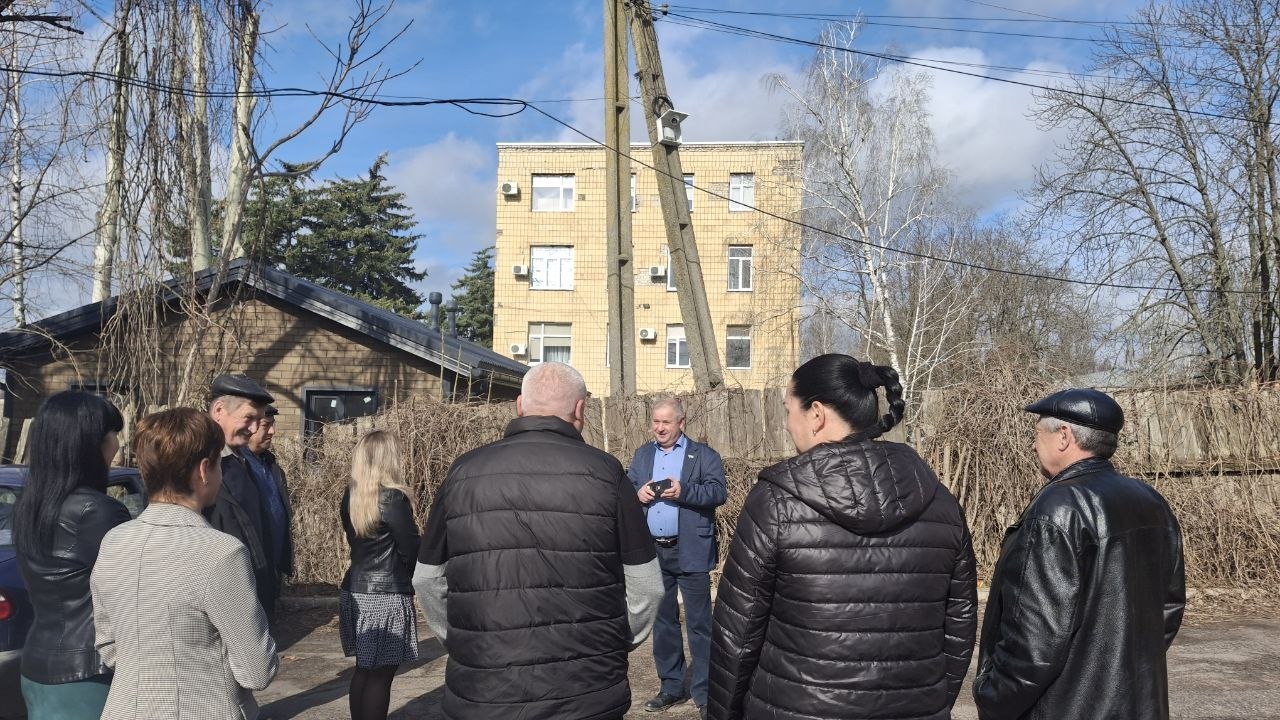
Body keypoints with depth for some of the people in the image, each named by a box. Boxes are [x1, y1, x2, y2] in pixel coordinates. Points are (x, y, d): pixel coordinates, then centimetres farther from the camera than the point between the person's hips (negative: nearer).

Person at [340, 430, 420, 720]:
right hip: (387, 596, -7)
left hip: (356, 591, 7)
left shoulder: (350, 496, 6)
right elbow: (412, 550, -12)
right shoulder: (393, 498, -16)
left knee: (364, 670, 16)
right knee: (380, 676, 0)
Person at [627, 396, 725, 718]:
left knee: (699, 623, 0)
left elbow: (718, 492, -12)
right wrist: (637, 493, -13)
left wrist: (683, 491, -26)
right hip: (652, 551, 5)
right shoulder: (641, 455, 13)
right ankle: (671, 687, 27)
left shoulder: (704, 455, -2)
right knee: (662, 621, 14)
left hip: (689, 552, -4)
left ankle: (704, 693, 10)